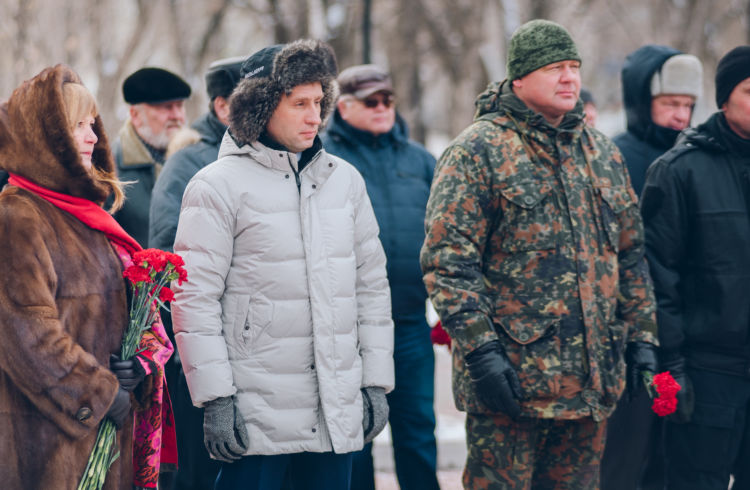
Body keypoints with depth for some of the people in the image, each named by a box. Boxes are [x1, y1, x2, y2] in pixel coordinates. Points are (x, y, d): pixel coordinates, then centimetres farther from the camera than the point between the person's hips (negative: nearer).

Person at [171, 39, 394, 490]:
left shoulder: (344, 179, 11)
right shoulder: (219, 186, -4)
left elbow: (372, 284, 15)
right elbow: (195, 300, -8)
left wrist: (377, 381, 10)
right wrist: (216, 400, -12)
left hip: (339, 414, 5)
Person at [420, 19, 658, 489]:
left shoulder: (602, 152, 14)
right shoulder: (478, 151, -7)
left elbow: (630, 253, 20)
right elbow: (447, 260, -12)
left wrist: (641, 336, 14)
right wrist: (480, 350, -17)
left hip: (594, 377, 6)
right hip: (512, 378, -6)